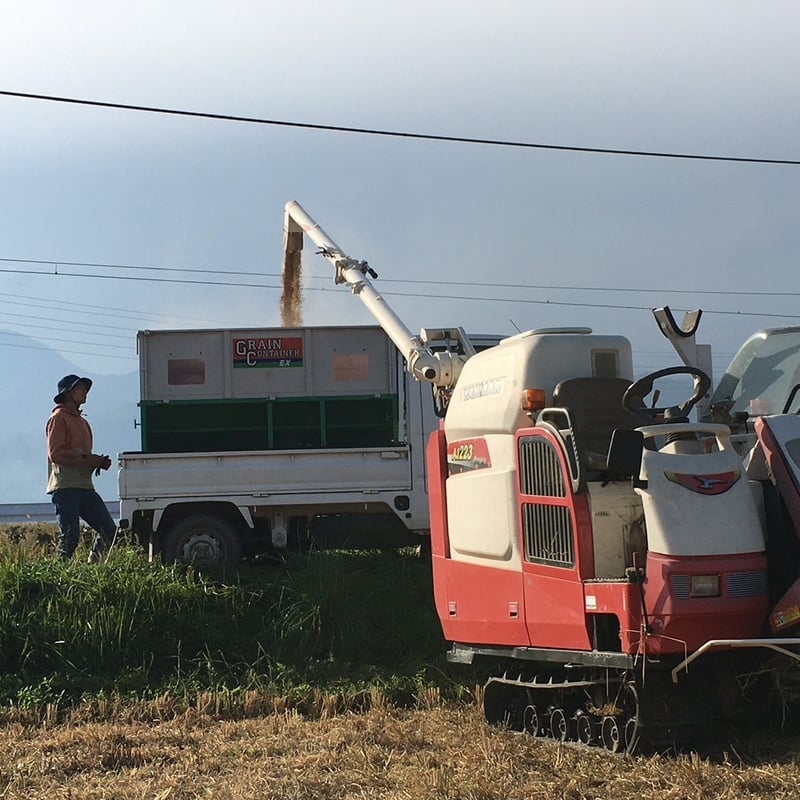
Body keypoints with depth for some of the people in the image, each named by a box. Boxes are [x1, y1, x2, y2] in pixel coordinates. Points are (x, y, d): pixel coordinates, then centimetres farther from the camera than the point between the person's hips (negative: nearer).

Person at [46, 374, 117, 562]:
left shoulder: (81, 421, 25)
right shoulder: (58, 418, -4)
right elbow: (56, 453, -14)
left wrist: (99, 462, 8)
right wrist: (87, 459, -17)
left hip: (85, 487, 9)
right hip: (65, 487, -8)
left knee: (109, 531, 1)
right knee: (70, 535, -11)